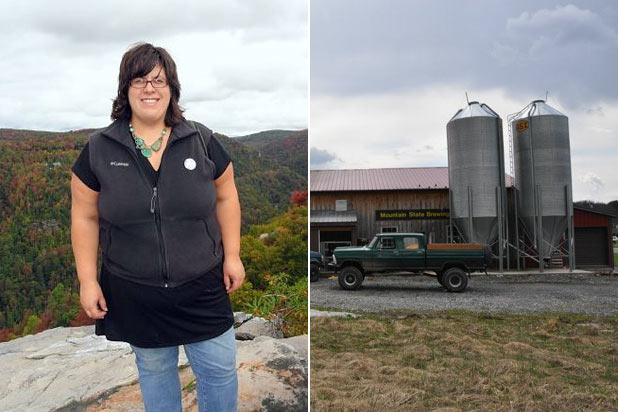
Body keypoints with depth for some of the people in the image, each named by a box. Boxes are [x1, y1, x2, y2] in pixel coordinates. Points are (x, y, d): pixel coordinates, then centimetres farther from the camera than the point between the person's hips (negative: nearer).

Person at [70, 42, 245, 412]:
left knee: (221, 367, 8)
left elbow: (225, 196, 4)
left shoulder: (201, 140, -4)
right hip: (134, 292, 0)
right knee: (154, 368, 18)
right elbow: (85, 217, 0)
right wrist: (87, 280, -2)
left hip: (202, 287, 0)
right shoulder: (99, 149, -4)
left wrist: (232, 255, 1)